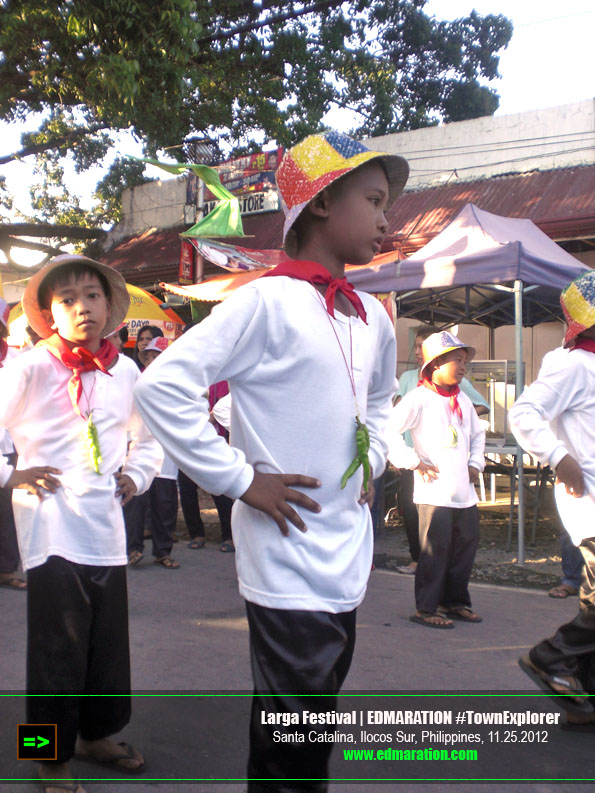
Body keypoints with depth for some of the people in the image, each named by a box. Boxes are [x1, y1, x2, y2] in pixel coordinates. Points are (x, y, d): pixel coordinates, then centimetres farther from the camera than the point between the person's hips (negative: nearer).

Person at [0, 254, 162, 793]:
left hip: (106, 529, 5)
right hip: (52, 530, -5)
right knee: (58, 651, 2)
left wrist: (137, 475, 9)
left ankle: (97, 735, 37)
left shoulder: (125, 371, 6)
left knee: (109, 643, 16)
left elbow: (148, 438, 22)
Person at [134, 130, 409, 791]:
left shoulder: (372, 317, 10)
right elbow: (161, 386, -20)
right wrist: (238, 479, -17)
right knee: (291, 738, 1)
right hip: (288, 557, -7)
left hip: (347, 557, 8)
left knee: (317, 716, 20)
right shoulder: (269, 302, -14)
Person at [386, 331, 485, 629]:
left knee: (467, 543, 13)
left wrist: (475, 463, 17)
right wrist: (414, 462, -16)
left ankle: (455, 601, 29)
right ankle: (426, 609, 9)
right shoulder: (420, 398, -11)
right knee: (435, 550, -3)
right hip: (434, 490, -8)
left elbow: (477, 433, 30)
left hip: (464, 490, 8)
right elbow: (389, 431, -19)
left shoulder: (462, 400, 15)